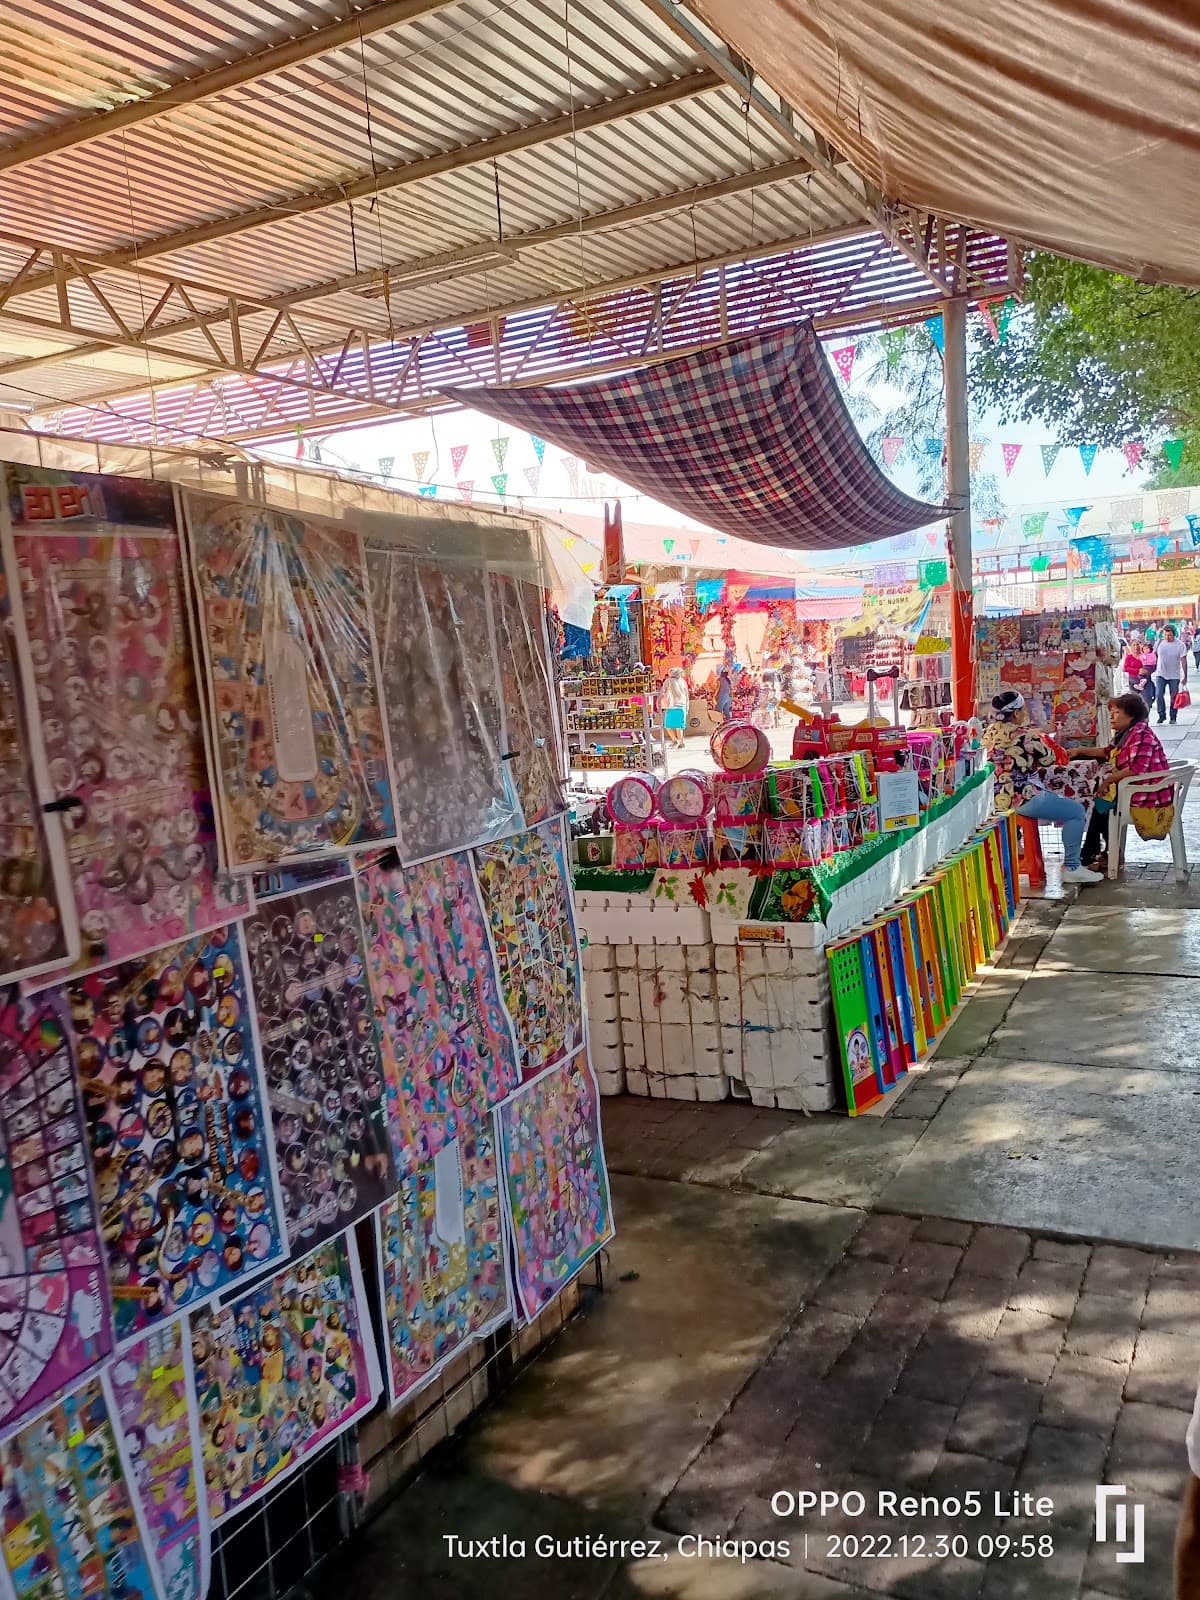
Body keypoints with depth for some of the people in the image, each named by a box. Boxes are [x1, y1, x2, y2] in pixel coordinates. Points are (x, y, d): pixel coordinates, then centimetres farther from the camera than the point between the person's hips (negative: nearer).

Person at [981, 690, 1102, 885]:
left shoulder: (989, 731, 5)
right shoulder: (1026, 735, -17)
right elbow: (1050, 759, -3)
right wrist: (1044, 740, 14)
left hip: (997, 797, 9)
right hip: (1022, 798, -9)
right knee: (1077, 811, 5)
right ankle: (1071, 868, 6)